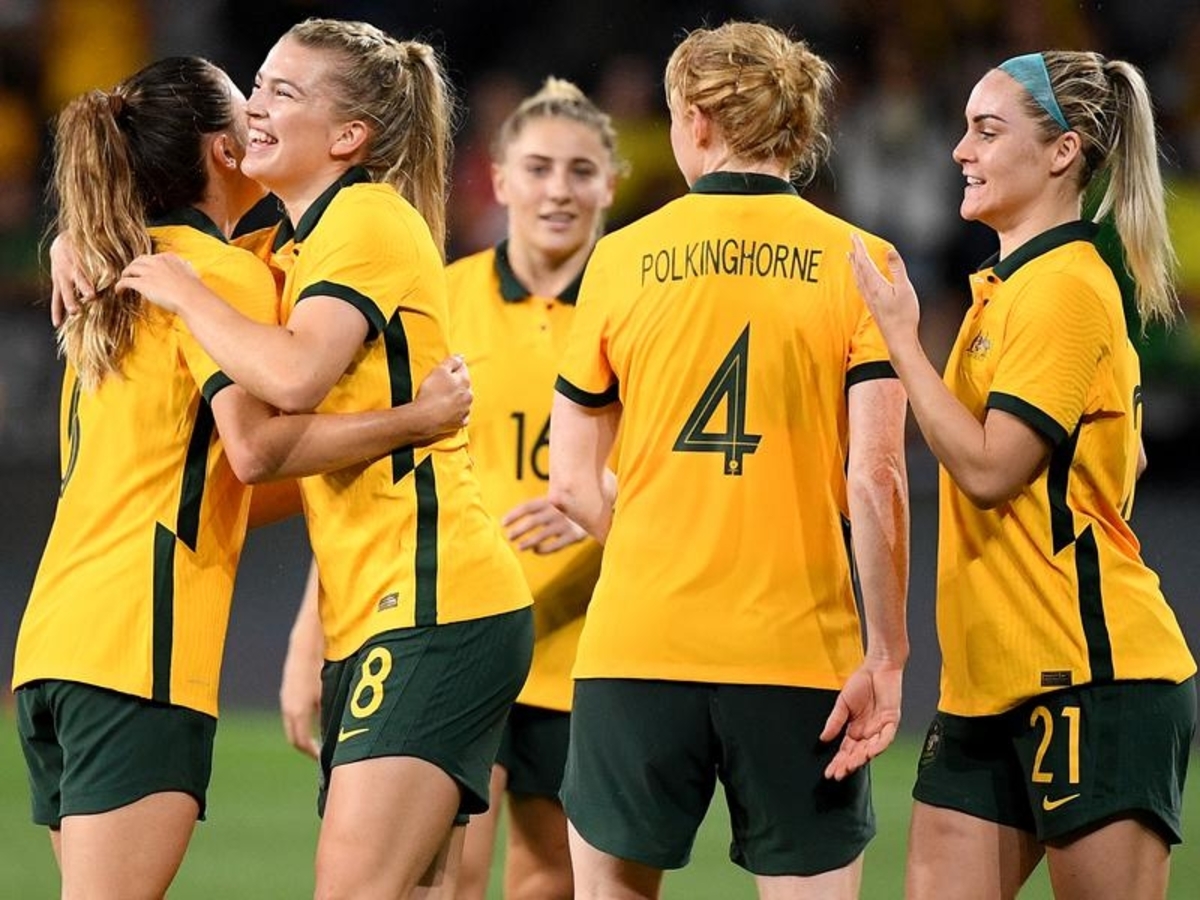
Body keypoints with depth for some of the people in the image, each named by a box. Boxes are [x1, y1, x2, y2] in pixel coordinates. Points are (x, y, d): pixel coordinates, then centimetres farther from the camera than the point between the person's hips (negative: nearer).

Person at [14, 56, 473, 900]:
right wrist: (416, 418, -13)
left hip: (54, 635, 9)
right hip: (141, 647, -9)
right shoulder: (223, 269, -4)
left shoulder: (115, 277, 22)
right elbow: (256, 444, -18)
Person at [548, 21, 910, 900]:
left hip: (636, 648, 1)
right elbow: (876, 481, -9)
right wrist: (887, 654, -4)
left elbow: (574, 483, 7)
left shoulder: (622, 258, 4)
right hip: (802, 656, -1)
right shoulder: (857, 263, -1)